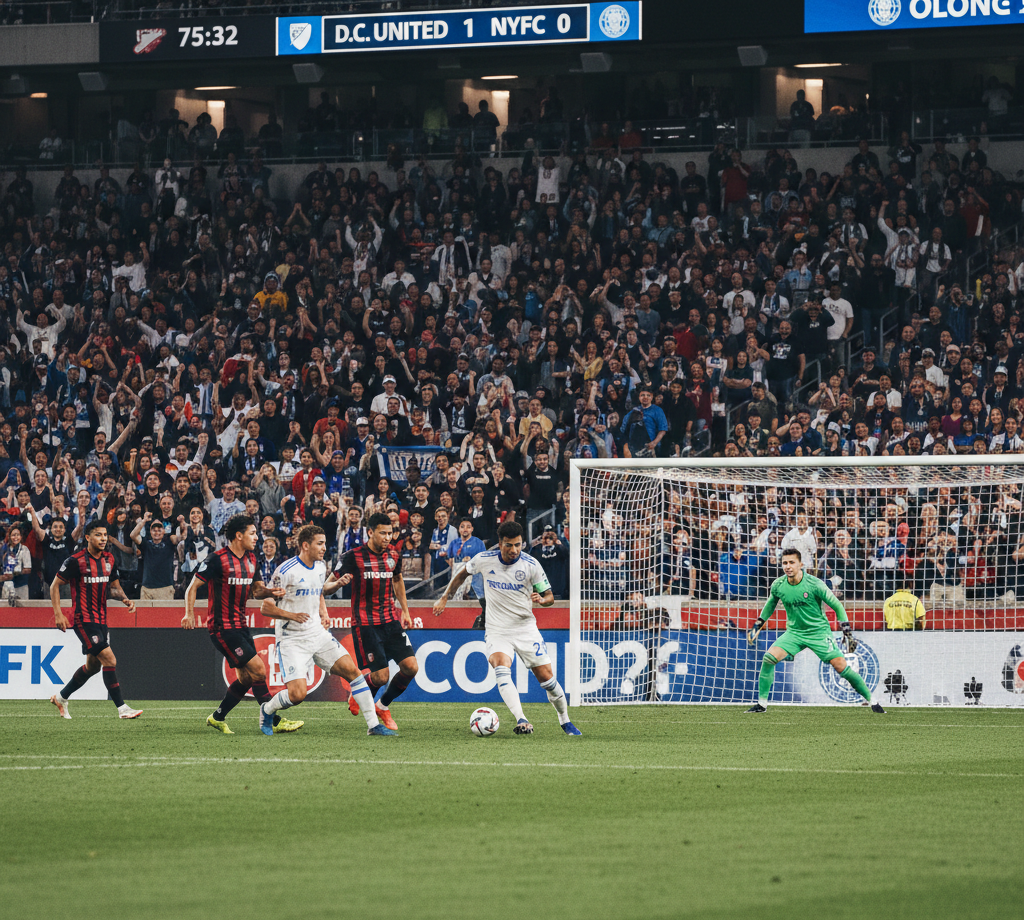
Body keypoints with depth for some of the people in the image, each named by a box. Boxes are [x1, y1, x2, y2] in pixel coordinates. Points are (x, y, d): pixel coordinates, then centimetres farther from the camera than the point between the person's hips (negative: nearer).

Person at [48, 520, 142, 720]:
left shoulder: (109, 559, 8)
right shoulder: (76, 560, -12)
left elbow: (114, 586, 20)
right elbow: (55, 586, -5)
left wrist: (125, 598, -1)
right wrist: (58, 614, -12)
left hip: (100, 619, 8)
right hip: (83, 619, -8)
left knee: (93, 665, 15)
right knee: (109, 660, -16)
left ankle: (61, 698, 34)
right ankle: (122, 708, -15)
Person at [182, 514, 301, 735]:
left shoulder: (251, 559, 11)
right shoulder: (218, 559, -13)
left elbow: (257, 590, 17)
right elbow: (194, 586, -9)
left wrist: (270, 592, -6)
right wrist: (189, 613, -20)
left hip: (240, 624, 9)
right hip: (222, 626, -9)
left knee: (246, 677, 11)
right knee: (258, 670, -12)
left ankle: (217, 717, 25)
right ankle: (275, 721, -8)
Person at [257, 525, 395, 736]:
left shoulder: (321, 568, 7)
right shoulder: (286, 571, -16)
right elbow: (265, 607, -13)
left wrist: (324, 614, 7)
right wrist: (292, 615, -27)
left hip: (317, 633, 6)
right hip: (292, 639, -6)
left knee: (351, 669, -5)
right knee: (297, 694, -16)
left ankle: (373, 725, 1)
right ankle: (267, 710, 16)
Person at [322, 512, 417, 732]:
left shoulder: (393, 554, 6)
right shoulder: (353, 557, -10)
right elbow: (326, 588, -5)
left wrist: (405, 611, 22)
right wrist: (338, 583, -27)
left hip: (391, 621, 5)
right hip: (365, 624, -5)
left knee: (410, 667, -7)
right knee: (381, 677, -12)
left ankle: (383, 706, 17)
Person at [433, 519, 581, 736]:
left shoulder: (531, 564, -9)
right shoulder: (483, 560, -6)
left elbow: (549, 596, 0)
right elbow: (462, 574, 15)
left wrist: (542, 599, -23)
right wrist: (444, 598, 15)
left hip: (526, 628, 0)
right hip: (497, 631, 0)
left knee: (546, 677, -1)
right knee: (502, 669, -28)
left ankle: (565, 721, 22)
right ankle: (521, 721, -38)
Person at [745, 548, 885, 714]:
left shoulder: (814, 584, -18)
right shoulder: (778, 585, -7)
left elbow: (836, 605, -9)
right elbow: (771, 603, 17)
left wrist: (848, 631, -13)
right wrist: (758, 624, 19)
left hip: (819, 631, -3)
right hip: (794, 632, 3)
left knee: (841, 666, -12)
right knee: (769, 658, -18)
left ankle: (872, 700, 3)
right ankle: (762, 703, -6)